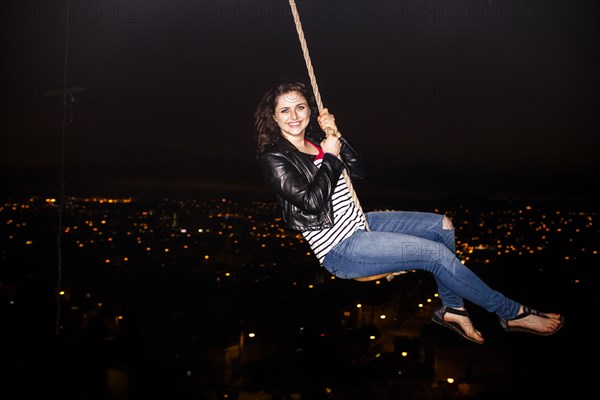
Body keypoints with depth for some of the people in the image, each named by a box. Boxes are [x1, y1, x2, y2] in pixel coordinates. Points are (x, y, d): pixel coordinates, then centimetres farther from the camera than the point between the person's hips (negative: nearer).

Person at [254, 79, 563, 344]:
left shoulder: (315, 140, 9)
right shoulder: (273, 159, -14)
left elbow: (359, 172, 6)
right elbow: (312, 201, -24)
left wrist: (335, 137, -6)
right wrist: (330, 157, -14)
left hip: (358, 223, 9)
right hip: (338, 248, -9)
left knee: (442, 226, 1)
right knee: (436, 253, -16)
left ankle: (452, 308, 10)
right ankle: (512, 314, 0)